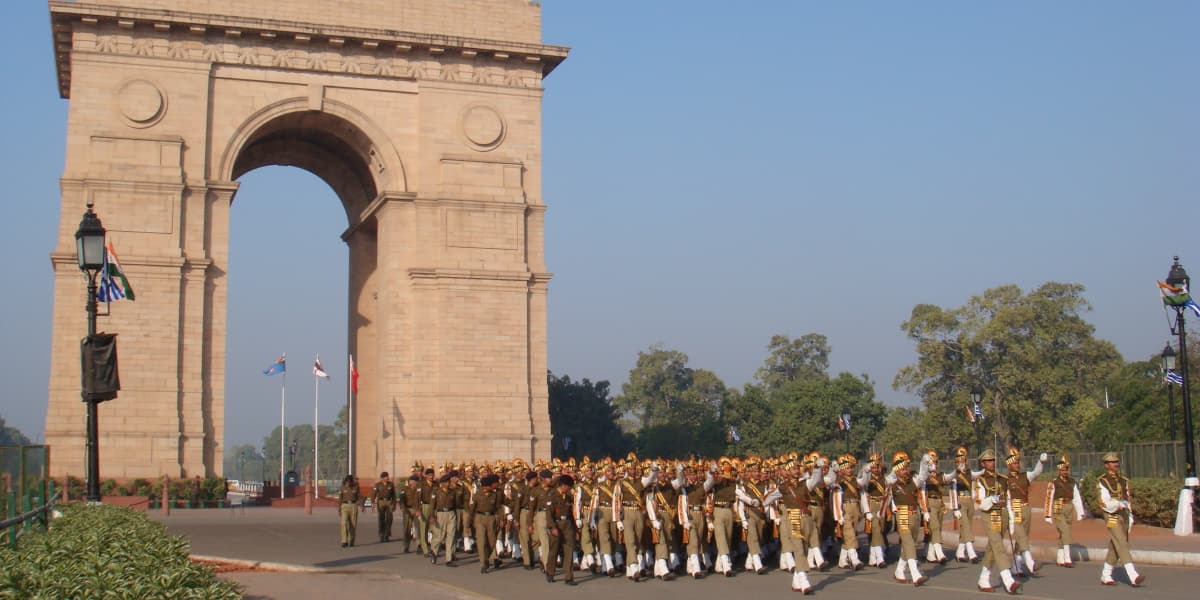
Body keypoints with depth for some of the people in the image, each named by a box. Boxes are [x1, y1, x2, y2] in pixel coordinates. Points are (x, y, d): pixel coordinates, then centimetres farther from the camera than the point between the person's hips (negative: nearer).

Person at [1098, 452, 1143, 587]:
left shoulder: (1123, 480, 14)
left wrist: (1130, 519, 13)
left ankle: (1105, 576, 23)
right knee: (1122, 546, -16)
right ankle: (1133, 577, -24)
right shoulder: (1103, 482, -7)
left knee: (1115, 549, 11)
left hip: (1124, 516, 7)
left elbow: (1127, 501, 16)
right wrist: (1120, 504, -29)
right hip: (1112, 517, -7)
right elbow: (1106, 503, -14)